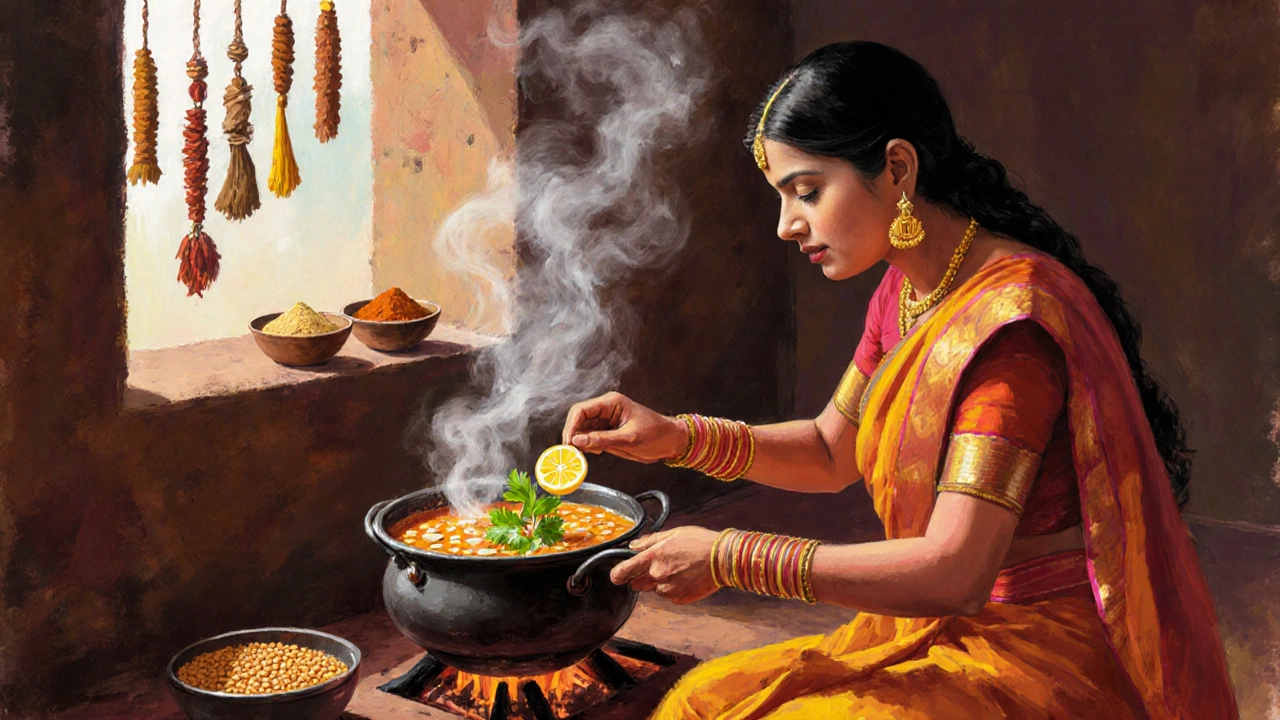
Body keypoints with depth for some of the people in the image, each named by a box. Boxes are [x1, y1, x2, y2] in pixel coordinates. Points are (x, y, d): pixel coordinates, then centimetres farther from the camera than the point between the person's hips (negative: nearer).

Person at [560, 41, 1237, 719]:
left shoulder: (1008, 318, -24)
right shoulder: (904, 294, 6)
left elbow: (954, 572, -29)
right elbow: (831, 453, 18)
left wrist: (730, 559, -23)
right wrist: (676, 437, 3)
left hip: (1049, 655, -8)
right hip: (941, 631, 8)